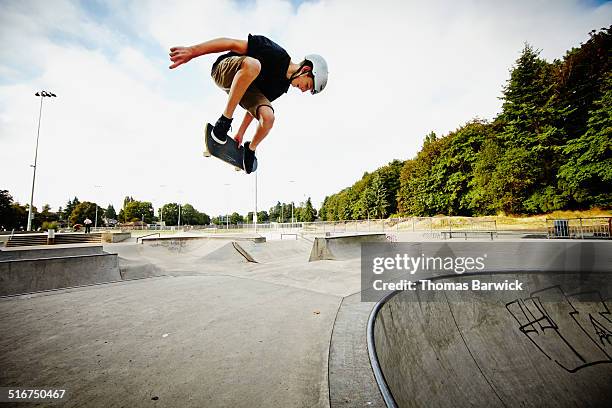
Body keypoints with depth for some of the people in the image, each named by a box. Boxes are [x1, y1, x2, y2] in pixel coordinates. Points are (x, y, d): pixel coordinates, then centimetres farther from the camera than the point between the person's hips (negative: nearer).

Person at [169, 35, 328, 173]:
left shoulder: (282, 86, 2)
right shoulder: (276, 54, -22)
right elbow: (233, 44, -23)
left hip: (247, 86, 6)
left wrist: (241, 132, 10)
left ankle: (251, 149, 9)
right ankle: (224, 120, -28)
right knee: (252, 64, -41)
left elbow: (257, 103, 10)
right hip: (224, 70, -6)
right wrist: (192, 51, -29)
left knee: (268, 117, -22)